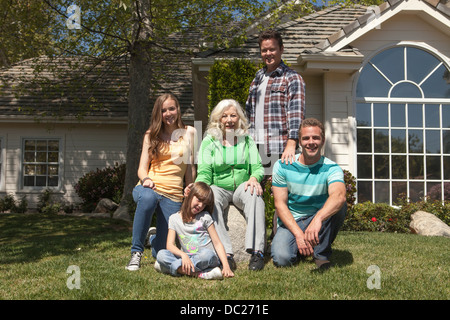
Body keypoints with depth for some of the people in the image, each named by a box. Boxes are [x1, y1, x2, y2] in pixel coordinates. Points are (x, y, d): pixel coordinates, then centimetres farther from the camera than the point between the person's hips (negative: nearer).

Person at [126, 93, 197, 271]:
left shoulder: (189, 133, 10)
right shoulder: (151, 135, 11)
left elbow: (190, 168, 11)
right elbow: (142, 168, 4)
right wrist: (145, 179, -18)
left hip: (173, 196, 1)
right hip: (149, 188, 0)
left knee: (162, 253, -4)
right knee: (147, 198, -42)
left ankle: (155, 238, 36)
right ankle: (136, 252, -27)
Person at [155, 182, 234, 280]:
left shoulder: (205, 217, 6)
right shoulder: (174, 219, 8)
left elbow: (217, 243, 1)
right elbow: (170, 245, -2)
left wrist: (226, 266, -13)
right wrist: (183, 255, -23)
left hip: (207, 257, -2)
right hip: (187, 258, 2)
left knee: (207, 254, -36)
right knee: (161, 254, -23)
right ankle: (201, 274, -33)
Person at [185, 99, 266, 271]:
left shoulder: (247, 140, 10)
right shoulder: (209, 142, 6)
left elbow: (257, 166, 4)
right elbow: (204, 173, -1)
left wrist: (254, 178, -20)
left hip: (242, 187, 1)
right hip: (219, 188, 0)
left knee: (254, 194, -33)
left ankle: (257, 252, -37)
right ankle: (226, 254, -41)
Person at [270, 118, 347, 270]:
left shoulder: (331, 169, -12)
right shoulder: (283, 166, -7)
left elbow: (339, 195, -34)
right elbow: (280, 204, -9)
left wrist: (318, 218, -55)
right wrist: (298, 234, -23)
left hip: (319, 221, 0)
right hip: (290, 222, 0)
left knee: (339, 205, -30)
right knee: (282, 258, -28)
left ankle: (321, 253, -11)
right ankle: (299, 246, 9)